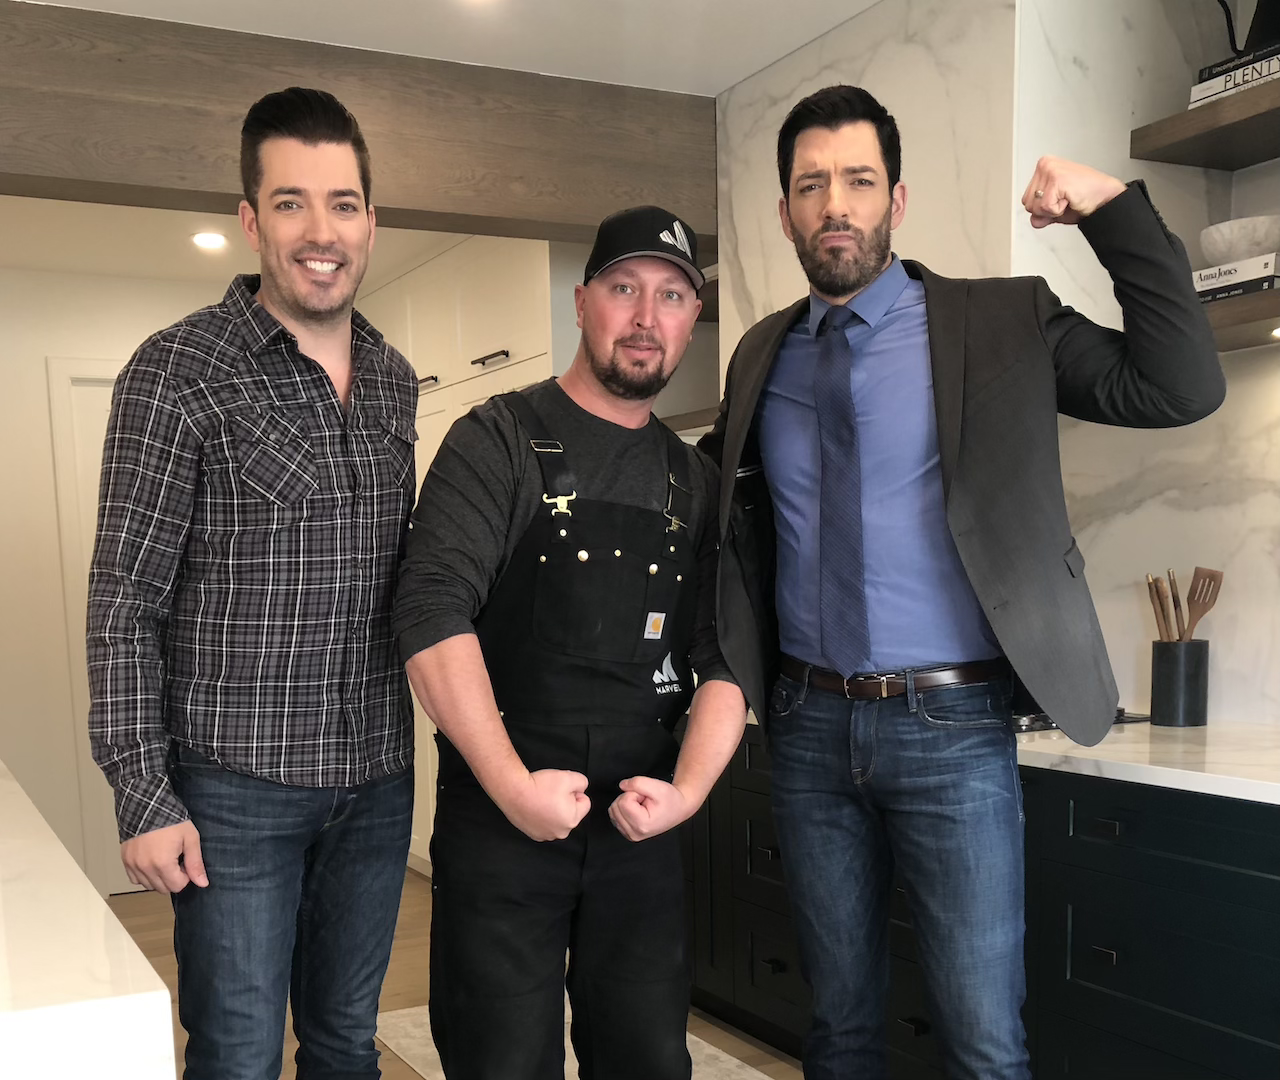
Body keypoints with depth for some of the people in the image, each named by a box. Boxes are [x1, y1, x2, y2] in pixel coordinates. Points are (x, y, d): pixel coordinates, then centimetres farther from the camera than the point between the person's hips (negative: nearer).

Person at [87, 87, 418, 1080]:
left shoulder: (395, 381, 6)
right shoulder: (180, 373, -10)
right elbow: (126, 601, -10)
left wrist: (405, 740, 11)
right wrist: (145, 798, -12)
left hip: (376, 778, 5)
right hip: (236, 784, -5)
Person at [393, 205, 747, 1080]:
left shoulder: (697, 484, 11)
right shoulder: (500, 441, -3)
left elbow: (723, 663, 7)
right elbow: (434, 615, -15)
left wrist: (687, 791, -10)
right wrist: (515, 787, -21)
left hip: (642, 824, 4)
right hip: (500, 814, -4)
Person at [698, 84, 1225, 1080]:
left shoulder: (1000, 323, -4)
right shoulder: (763, 356, 8)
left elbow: (1181, 389, -13)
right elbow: (704, 488, 23)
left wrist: (1116, 209, -16)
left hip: (951, 727, -3)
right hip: (810, 724, 4)